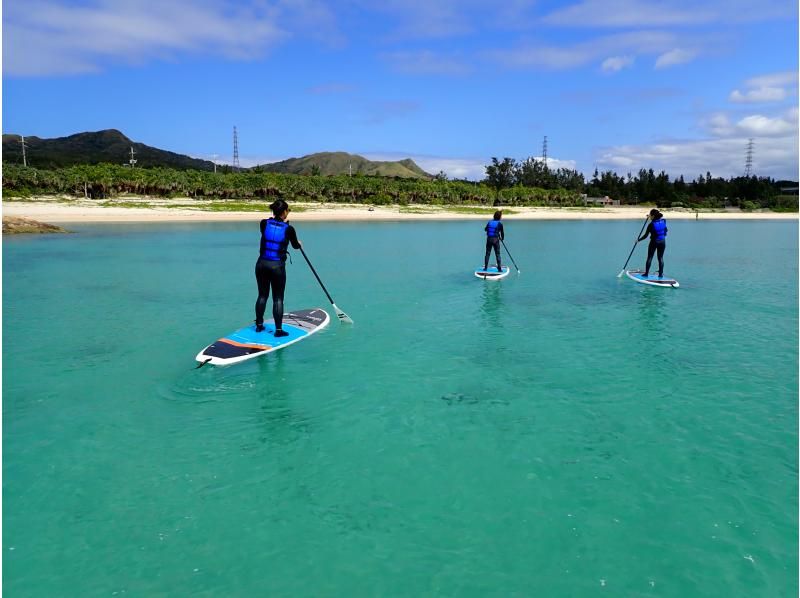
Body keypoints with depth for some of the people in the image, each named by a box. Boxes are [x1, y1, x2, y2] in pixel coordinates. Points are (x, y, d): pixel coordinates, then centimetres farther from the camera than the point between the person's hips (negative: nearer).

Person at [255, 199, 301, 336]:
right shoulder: (288, 229, -9)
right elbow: (295, 245, 9)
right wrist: (299, 244, 34)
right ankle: (278, 329, 6)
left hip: (262, 264, 4)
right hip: (277, 266, -4)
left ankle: (259, 325, 25)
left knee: (262, 295, 17)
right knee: (278, 298, 4)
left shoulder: (264, 223, -2)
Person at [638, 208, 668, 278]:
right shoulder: (663, 221, -4)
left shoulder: (651, 224, -17)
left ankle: (646, 273, 8)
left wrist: (638, 240, 2)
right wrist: (652, 218, 31)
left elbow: (645, 236, -12)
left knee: (649, 258, 6)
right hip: (662, 242, 4)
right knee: (661, 258, 9)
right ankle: (661, 274, 9)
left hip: (654, 242, -4)